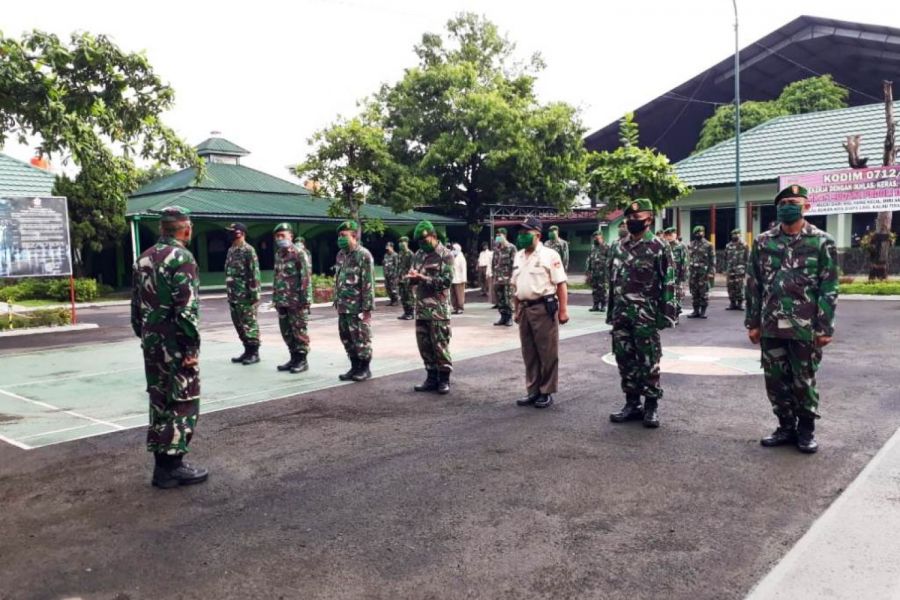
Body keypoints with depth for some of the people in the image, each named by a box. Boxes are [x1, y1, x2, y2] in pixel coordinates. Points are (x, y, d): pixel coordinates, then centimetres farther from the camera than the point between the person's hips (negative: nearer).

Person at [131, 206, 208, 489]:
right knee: (182, 404, 1)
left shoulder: (144, 258, 12)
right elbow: (186, 309, -21)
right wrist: (192, 347, -16)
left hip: (151, 343, 8)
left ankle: (162, 464, 22)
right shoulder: (181, 257, -15)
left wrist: (145, 337, 22)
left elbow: (136, 306, 16)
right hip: (176, 345, -8)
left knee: (160, 402, 15)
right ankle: (172, 467, 6)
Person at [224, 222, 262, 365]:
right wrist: (229, 292, 19)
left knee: (250, 324, -2)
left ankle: (254, 353, 5)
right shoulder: (231, 250, 14)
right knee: (239, 324, 12)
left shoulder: (248, 250, -11)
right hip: (233, 295, 9)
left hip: (246, 296, -9)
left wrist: (254, 294, -19)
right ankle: (247, 350, 21)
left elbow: (255, 274, -15)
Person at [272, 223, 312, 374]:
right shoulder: (278, 254, 14)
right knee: (286, 331, 11)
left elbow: (306, 277, -14)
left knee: (299, 331, -1)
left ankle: (302, 360, 7)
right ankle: (294, 358, 21)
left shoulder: (299, 253, -10)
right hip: (282, 301, 8)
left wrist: (305, 299, -18)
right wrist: (275, 298, 17)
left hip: (296, 300, -8)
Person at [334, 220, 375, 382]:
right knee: (346, 338, 12)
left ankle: (365, 368, 13)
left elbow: (368, 283, -15)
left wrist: (367, 307, -18)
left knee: (361, 338, 0)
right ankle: (355, 367, 23)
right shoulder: (340, 255, 12)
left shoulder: (364, 255, -12)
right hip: (343, 306, 8)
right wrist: (337, 301, 16)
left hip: (358, 307, -8)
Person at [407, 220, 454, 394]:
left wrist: (422, 277, -19)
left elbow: (446, 281, -15)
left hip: (438, 308, -6)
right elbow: (414, 280, 19)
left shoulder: (445, 255, -5)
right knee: (424, 345, 8)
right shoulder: (418, 255, 14)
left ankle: (444, 379, 7)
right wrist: (412, 277, -5)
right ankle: (432, 378, 18)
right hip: (421, 307, 6)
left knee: (440, 345, -3)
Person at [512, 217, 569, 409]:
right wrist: (517, 310, 17)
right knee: (529, 353, 12)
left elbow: (561, 284, -10)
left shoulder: (549, 255, -7)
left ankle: (546, 392, 10)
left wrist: (563, 310, -15)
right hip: (525, 309, 7)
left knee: (547, 352, 1)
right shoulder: (518, 256, 14)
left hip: (544, 308, -7)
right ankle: (533, 391, 21)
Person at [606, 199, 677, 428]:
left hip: (645, 315, -5)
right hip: (621, 314, 6)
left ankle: (651, 406, 11)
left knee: (648, 362, 1)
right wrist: (611, 312, 14)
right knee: (624, 361, 9)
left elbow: (668, 283, -7)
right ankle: (632, 404, 20)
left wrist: (667, 313, -13)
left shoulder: (659, 247, -5)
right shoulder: (618, 247, 11)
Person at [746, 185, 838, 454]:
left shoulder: (822, 242, -1)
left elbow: (828, 288, -3)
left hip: (805, 327, -3)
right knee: (775, 380, 9)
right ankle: (786, 426, 26)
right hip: (771, 326, 3)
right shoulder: (763, 241, 5)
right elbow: (753, 285, 7)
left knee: (804, 381, 7)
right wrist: (752, 322, 4)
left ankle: (806, 429, 24)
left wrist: (824, 327, -9)